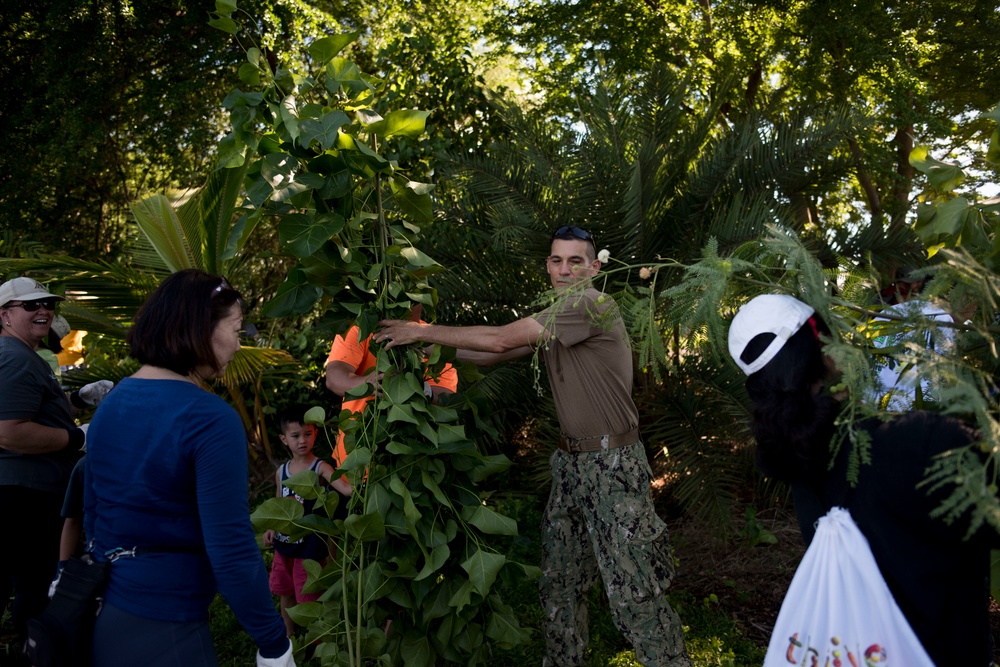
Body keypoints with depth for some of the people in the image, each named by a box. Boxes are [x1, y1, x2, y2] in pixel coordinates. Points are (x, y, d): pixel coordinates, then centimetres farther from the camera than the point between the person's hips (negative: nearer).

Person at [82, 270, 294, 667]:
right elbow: (231, 549, -23)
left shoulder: (111, 403, 5)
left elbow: (92, 513, 13)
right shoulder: (210, 419, -20)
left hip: (98, 611, 8)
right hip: (160, 630, -8)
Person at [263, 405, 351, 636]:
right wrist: (271, 529, -1)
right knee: (285, 594, 20)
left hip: (309, 546, -5)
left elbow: (346, 489, -30)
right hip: (284, 544, 6)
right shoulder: (282, 471, 3)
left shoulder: (320, 468, -14)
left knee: (308, 599, 5)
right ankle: (289, 638, 41)